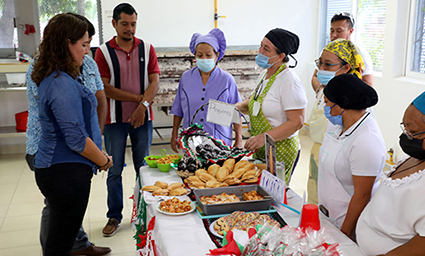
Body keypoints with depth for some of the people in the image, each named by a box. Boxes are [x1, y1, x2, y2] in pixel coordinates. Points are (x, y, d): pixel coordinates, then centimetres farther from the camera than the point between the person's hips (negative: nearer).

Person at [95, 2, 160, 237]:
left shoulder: (147, 49, 4)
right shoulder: (103, 51, -2)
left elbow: (155, 82, -1)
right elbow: (104, 88, -8)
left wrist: (143, 105, -17)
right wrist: (137, 98, -11)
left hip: (142, 118, 2)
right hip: (115, 120, -1)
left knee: (143, 168, 9)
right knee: (114, 171, 6)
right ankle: (114, 216, 20)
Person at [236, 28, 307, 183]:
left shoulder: (289, 81, -19)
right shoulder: (265, 74, 9)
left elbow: (297, 122, -23)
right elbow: (254, 101, 24)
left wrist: (264, 137, -28)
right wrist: (239, 106, 3)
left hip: (281, 152, -8)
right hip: (261, 149, 8)